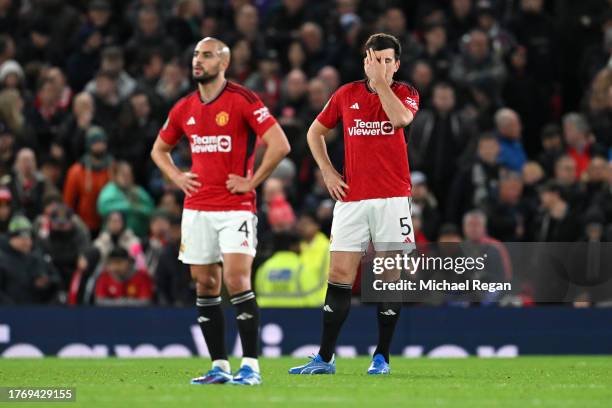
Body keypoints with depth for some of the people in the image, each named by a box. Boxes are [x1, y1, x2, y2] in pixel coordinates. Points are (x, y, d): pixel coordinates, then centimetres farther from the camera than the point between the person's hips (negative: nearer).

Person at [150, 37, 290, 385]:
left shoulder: (242, 100, -8)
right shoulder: (185, 108, 10)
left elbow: (280, 144, -14)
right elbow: (159, 150, 27)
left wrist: (252, 181, -12)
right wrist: (177, 177, 10)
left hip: (235, 206, -6)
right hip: (197, 209, 6)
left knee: (237, 280, -14)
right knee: (205, 285, 5)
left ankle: (251, 366, -10)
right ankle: (219, 367, 11)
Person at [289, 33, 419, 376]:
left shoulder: (406, 93, 3)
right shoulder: (346, 95, 9)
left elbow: (401, 119, -21)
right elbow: (315, 132, 20)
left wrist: (382, 80, -18)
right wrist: (327, 172, 9)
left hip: (392, 199, -1)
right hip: (352, 199, 2)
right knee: (339, 275, -2)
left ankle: (382, 357, 8)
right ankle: (325, 358, 2)